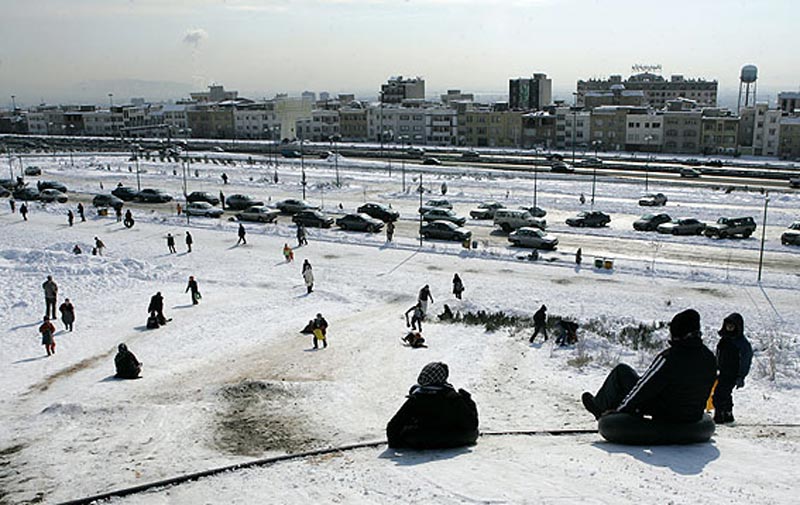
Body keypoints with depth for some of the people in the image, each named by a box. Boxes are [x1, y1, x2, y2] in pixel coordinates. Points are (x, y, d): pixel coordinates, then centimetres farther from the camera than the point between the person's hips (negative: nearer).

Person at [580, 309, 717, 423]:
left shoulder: (668, 357, -27)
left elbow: (643, 387, -18)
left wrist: (619, 410, -5)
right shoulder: (710, 358, -6)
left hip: (664, 413, -7)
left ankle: (600, 406, 26)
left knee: (621, 371, 7)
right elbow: (706, 392, 9)